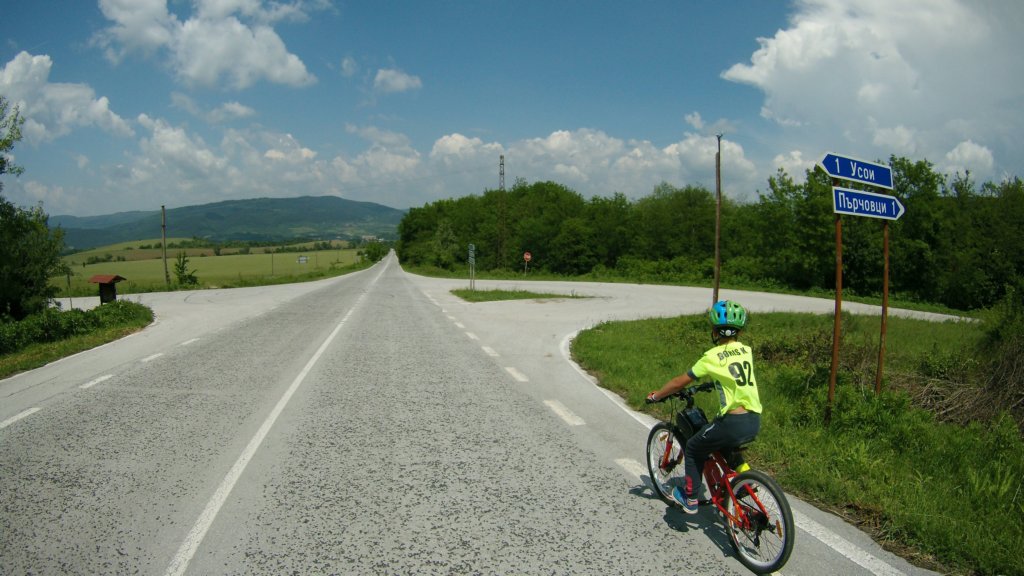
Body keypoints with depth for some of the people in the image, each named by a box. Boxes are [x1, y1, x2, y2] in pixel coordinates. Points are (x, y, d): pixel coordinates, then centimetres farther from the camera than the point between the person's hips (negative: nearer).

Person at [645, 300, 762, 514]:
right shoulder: (746, 350, 9)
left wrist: (655, 396, 13)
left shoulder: (713, 357, -8)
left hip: (734, 423, -6)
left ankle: (690, 499, 22)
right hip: (755, 423, 6)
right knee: (726, 448, 35)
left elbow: (679, 382, -2)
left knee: (693, 449, 16)